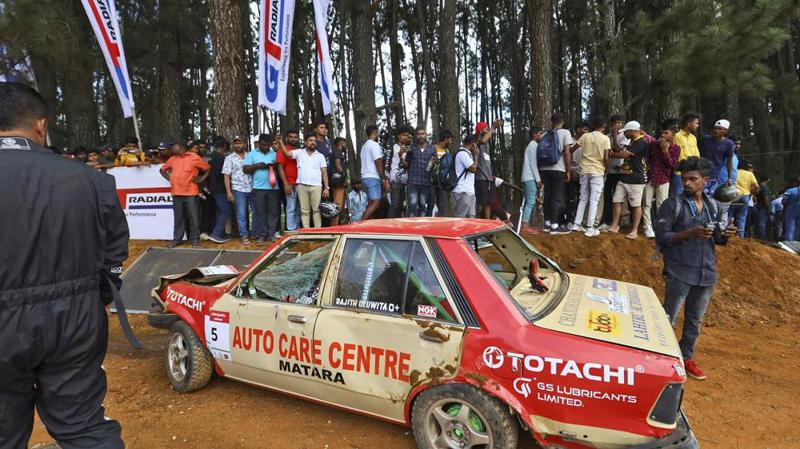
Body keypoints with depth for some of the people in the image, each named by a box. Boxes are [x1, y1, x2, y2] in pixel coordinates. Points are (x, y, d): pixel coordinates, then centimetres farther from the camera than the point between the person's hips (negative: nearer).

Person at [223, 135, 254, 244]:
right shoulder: (229, 158, 5)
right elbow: (226, 176, 1)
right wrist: (228, 192, -7)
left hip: (252, 189, 2)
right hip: (238, 190, -2)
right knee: (241, 215, -2)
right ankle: (244, 236, 3)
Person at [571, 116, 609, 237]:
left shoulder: (585, 136, 4)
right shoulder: (605, 138, -4)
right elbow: (606, 158, -8)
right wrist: (606, 170, 7)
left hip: (584, 170, 4)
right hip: (597, 171, -4)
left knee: (583, 198, 14)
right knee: (594, 200, -2)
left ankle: (577, 224, 13)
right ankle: (590, 228, -5)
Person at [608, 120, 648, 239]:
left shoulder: (642, 142, -14)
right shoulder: (632, 142, 18)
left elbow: (624, 154, -19)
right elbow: (619, 151, 18)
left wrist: (610, 154, -5)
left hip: (636, 179, -9)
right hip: (624, 177, 9)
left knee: (636, 205, -1)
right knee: (617, 201, 5)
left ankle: (635, 231, 5)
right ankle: (614, 226, 12)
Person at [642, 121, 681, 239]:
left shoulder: (675, 149, -1)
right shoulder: (654, 144, 4)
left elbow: (672, 165, -9)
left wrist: (665, 151, -16)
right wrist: (648, 167, 3)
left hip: (663, 179, -2)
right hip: (650, 177, 2)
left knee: (661, 205, 1)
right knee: (647, 204, 1)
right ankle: (648, 228, 6)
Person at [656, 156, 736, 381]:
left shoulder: (714, 206, 9)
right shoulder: (672, 204, -7)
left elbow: (716, 239, 15)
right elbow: (661, 237, -12)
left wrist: (725, 235, -7)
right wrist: (690, 233, -23)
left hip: (707, 273, 5)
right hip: (679, 272, -5)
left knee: (695, 320, 16)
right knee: (668, 319, 1)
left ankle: (687, 358, 30)